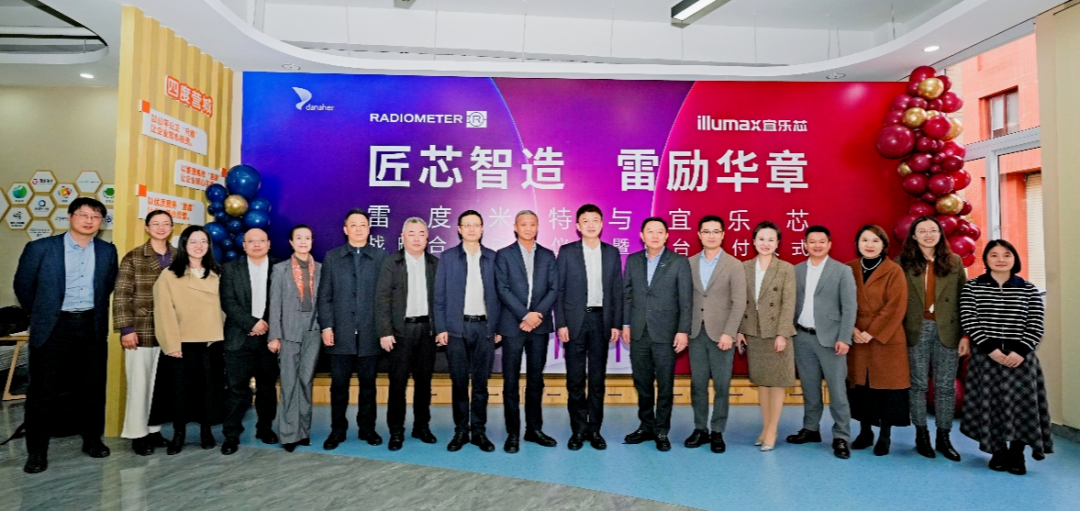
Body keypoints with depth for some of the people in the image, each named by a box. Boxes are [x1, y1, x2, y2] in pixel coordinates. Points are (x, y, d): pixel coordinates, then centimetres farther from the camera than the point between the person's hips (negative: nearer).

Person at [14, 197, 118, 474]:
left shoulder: (108, 251, 3)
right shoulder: (41, 248, -5)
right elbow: (23, 285, 5)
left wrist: (95, 312, 13)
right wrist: (41, 313, 12)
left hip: (92, 326, 3)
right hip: (53, 327, -2)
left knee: (93, 387, 10)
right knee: (43, 391, 3)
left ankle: (92, 439, 24)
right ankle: (37, 451, 14)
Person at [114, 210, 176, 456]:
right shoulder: (133, 258, -2)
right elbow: (121, 296, -5)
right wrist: (126, 329, -11)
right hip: (141, 331, -3)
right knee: (139, 383, 5)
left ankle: (153, 429, 22)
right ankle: (137, 433, 16)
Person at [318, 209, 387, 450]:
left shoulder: (382, 257, 4)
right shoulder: (332, 257, 8)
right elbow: (324, 296, 5)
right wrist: (326, 326, -3)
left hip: (370, 332, 0)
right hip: (341, 333, 1)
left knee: (368, 383, 9)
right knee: (338, 384, 6)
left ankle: (367, 428, 22)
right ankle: (337, 430, 20)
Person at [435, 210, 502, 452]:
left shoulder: (493, 258, 7)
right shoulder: (448, 257, 5)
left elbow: (498, 294, 6)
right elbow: (439, 296, 3)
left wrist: (499, 328, 1)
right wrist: (441, 328, -4)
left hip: (484, 327, 1)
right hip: (456, 327, 0)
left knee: (481, 382, 6)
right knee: (459, 382, 5)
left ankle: (479, 431, 15)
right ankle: (461, 431, 16)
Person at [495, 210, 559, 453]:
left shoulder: (548, 256, 11)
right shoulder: (503, 255, 4)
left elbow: (554, 289, 4)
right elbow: (503, 289, -5)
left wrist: (538, 314, -11)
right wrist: (525, 315, -13)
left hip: (540, 325, 2)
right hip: (512, 325, -2)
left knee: (536, 379, 9)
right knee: (511, 381, 1)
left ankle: (534, 429, 19)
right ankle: (512, 433, 9)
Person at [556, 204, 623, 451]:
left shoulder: (612, 253, 8)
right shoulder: (567, 252, 1)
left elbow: (617, 291, 7)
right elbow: (559, 290, -1)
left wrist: (617, 324, 2)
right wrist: (561, 324, -7)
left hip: (601, 320, 2)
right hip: (575, 321, -2)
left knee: (598, 378, 6)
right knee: (575, 379, 3)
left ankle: (594, 429, 16)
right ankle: (578, 430, 14)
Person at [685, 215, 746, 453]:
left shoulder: (734, 265, -1)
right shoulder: (689, 263, 7)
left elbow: (739, 303, -6)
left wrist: (728, 333, -14)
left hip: (721, 334, -2)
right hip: (696, 333, 2)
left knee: (721, 386, 3)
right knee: (698, 384, 8)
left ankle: (717, 432, 15)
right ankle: (700, 429, 19)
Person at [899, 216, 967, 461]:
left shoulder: (954, 261, 5)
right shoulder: (903, 262, 1)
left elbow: (964, 300, 4)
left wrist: (966, 334, -1)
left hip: (947, 331, 1)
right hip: (916, 330, -1)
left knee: (946, 386, 6)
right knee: (918, 384, 6)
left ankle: (944, 437, 17)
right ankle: (921, 435, 19)